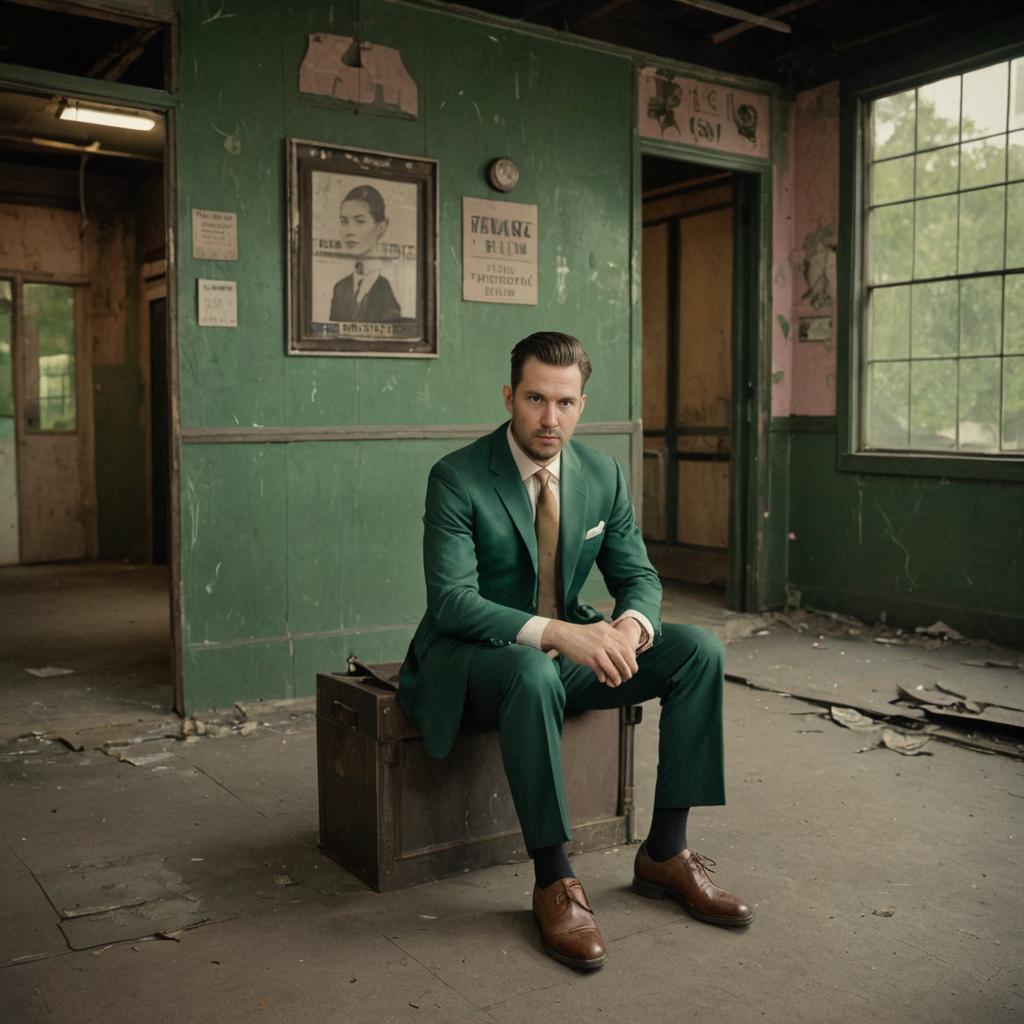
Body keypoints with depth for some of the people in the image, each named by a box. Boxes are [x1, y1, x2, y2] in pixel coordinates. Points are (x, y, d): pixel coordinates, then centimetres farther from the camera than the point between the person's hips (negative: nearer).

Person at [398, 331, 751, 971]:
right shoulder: (457, 479, -16)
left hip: (568, 650, 6)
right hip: (471, 657, -5)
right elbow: (452, 601, -24)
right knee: (533, 673, -40)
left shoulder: (603, 475, 0)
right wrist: (554, 633, -38)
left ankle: (665, 853, -4)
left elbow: (639, 576, 4)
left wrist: (629, 626, -22)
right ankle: (554, 880, -24)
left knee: (699, 650, -11)